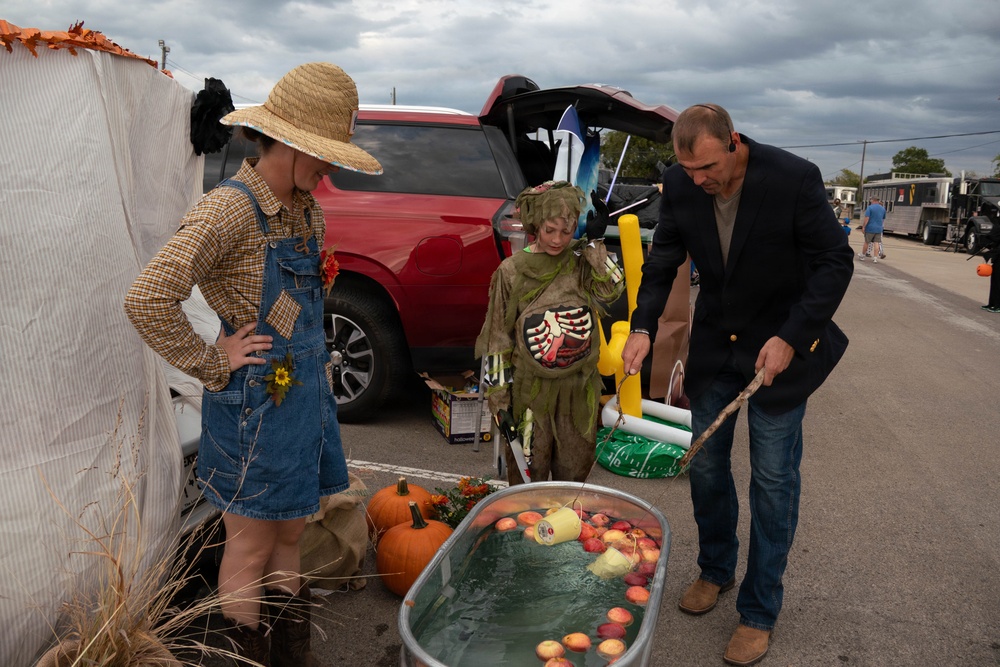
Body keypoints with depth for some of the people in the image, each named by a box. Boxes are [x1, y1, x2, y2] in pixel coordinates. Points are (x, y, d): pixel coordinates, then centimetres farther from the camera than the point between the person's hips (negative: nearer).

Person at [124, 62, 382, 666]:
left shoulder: (307, 209, 7)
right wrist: (212, 364, -17)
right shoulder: (231, 208, -19)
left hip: (306, 391, 8)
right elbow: (148, 301, -27)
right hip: (257, 402, -8)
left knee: (290, 534, 21)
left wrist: (317, 366, 13)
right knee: (251, 549, 9)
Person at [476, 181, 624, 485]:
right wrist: (498, 393, -5)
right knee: (528, 471, 8)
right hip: (530, 388, -2)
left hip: (578, 387, 3)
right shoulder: (512, 271, -7)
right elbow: (498, 338, -4)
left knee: (574, 471, 16)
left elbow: (611, 290, -17)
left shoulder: (583, 261, 1)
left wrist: (596, 243, -17)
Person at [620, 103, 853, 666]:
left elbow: (835, 262, -14)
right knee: (706, 466, 12)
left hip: (780, 346, -4)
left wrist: (791, 338, -22)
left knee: (773, 480, 3)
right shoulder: (680, 186, -9)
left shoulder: (794, 178, -20)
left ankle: (760, 611, 19)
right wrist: (643, 326, -14)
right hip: (715, 344, 4)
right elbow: (663, 261, 1)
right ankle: (716, 570, 37)